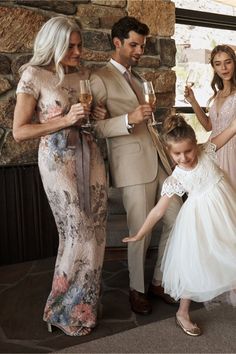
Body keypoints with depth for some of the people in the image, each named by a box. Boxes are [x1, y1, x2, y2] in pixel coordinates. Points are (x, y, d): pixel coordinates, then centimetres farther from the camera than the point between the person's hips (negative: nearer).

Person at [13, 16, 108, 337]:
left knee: (95, 231, 7)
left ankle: (86, 302, 28)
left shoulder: (83, 74, 9)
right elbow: (19, 131, -11)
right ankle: (65, 310, 21)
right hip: (58, 160, -6)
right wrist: (66, 120, -19)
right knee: (79, 234, -2)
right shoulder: (34, 76, -9)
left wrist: (99, 116, -1)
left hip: (89, 154, 6)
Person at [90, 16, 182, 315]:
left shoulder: (137, 78, 22)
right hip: (132, 166, -7)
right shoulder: (100, 79, -2)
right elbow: (95, 127, -11)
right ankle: (136, 289, 22)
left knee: (176, 221, 7)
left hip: (159, 161, 8)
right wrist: (129, 120, -24)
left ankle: (158, 282, 25)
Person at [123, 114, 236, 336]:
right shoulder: (175, 180, -16)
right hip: (200, 219, -3)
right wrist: (140, 234, -10)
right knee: (195, 264, 3)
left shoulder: (206, 151, -9)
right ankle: (182, 314, 19)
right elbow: (158, 211, -11)